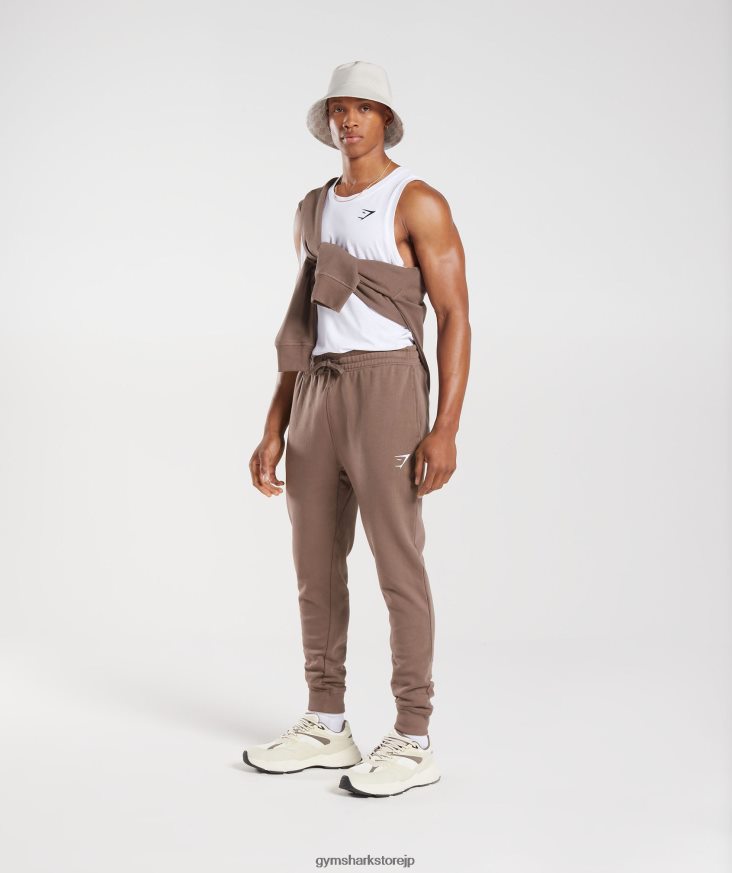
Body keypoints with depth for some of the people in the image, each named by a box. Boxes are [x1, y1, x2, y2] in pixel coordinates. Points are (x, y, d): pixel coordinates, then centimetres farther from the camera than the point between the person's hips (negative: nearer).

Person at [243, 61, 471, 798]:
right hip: (317, 401, 7)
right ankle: (326, 728, 21)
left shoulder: (418, 202, -5)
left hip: (386, 392, -7)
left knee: (398, 568, -5)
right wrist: (275, 430, 12)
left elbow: (455, 316, -10)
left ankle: (413, 743, 4)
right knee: (316, 568, 9)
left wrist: (445, 429, -19)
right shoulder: (313, 210, 17)